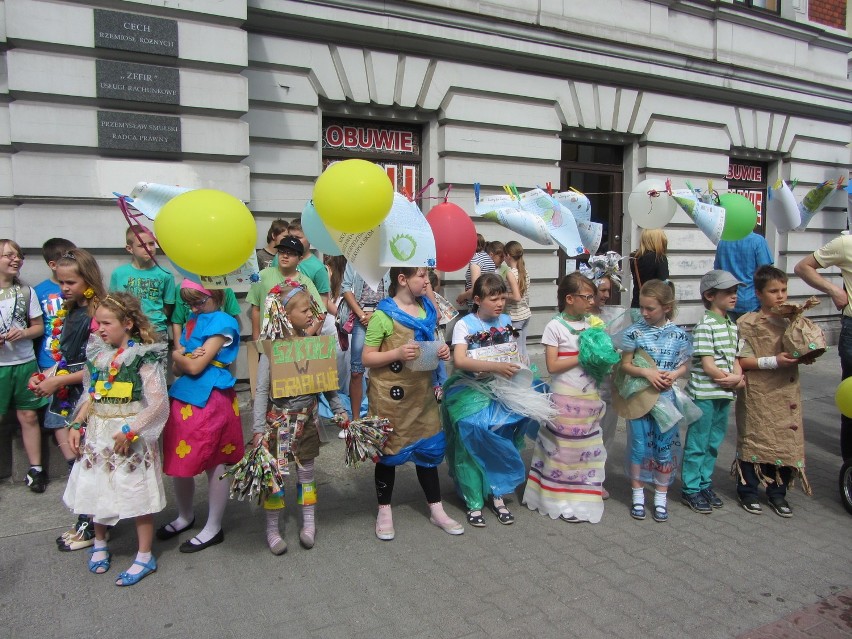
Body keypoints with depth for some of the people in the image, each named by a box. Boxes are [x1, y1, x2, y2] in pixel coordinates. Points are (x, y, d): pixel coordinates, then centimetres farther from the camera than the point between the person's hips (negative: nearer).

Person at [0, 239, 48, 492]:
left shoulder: (26, 291, 5)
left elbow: (39, 327, 10)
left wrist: (23, 333, -11)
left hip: (25, 363, 2)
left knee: (29, 416, 8)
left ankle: (35, 468, 19)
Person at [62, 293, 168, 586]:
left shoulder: (144, 357, -15)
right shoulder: (97, 354, 5)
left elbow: (158, 403, -19)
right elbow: (90, 397, 13)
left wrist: (130, 431, -19)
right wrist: (77, 425, 4)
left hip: (130, 436, -6)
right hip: (98, 433, 6)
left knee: (138, 496, 3)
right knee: (96, 491, 16)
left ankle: (145, 557, 18)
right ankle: (100, 544, 39)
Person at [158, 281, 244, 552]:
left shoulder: (222, 322, -11)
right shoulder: (192, 322, 14)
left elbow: (196, 367, -15)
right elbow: (177, 368, 12)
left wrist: (179, 355, 4)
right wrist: (183, 357, -8)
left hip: (211, 400, -8)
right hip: (184, 397, 8)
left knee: (214, 464, 5)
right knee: (180, 461, 15)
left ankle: (213, 528, 19)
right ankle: (185, 516, 38)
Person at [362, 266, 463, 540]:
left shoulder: (427, 309, 6)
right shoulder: (384, 314, -13)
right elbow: (367, 358, -12)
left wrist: (441, 351, -3)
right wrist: (397, 353, -26)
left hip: (422, 391, 6)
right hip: (391, 393, -5)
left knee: (428, 448, 14)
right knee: (389, 450, 9)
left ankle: (436, 509, 28)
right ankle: (384, 511, 26)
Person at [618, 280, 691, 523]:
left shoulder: (679, 334, -2)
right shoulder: (635, 332, -6)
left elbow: (684, 365, 6)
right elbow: (625, 365, -3)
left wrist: (674, 374, -14)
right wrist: (646, 372, -19)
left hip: (666, 399, 1)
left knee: (665, 447, 9)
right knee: (639, 447, 6)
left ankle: (661, 497, 26)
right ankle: (638, 495, 23)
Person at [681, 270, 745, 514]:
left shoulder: (732, 326, 12)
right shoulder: (705, 326, -15)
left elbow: (733, 357, 13)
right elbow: (707, 366, -18)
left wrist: (737, 377, -8)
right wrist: (734, 381, -10)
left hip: (725, 394, 8)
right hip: (704, 394, -8)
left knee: (714, 443, 17)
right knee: (697, 444, 3)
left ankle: (704, 483, 31)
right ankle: (690, 490, 14)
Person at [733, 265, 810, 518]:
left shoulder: (791, 321, 9)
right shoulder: (748, 323, -10)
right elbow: (742, 360, -14)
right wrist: (774, 361, -20)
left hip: (787, 394, 5)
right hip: (758, 395, -5)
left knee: (786, 440, 8)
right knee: (754, 439, 4)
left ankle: (777, 492, 24)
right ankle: (748, 491, 20)